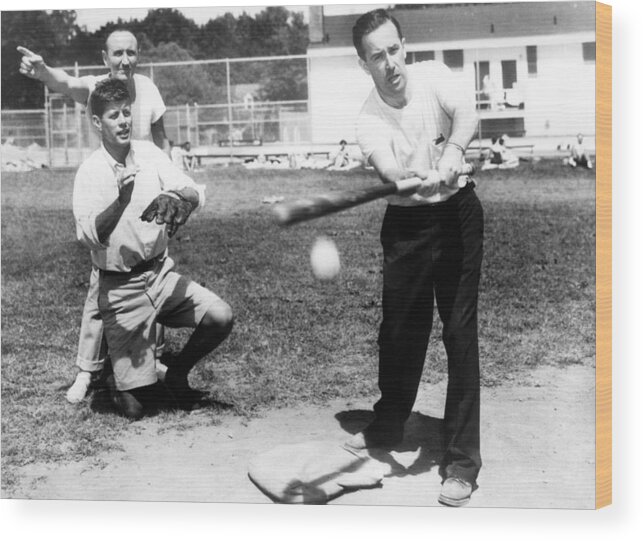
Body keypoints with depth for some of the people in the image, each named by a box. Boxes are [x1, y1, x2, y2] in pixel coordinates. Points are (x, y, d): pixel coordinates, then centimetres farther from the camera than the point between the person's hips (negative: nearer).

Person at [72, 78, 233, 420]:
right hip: (121, 288, -4)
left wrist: (175, 197, -32)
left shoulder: (149, 154, 1)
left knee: (220, 317, -18)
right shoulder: (90, 171, -10)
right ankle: (121, 382, 34)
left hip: (161, 273, 4)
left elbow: (195, 193, -10)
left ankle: (177, 374, 10)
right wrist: (121, 201, -38)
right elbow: (89, 236, -22)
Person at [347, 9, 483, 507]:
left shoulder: (433, 75, -5)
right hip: (406, 222, 2)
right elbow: (389, 170, -25)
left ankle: (462, 461, 3)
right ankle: (388, 428, 36)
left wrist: (452, 153, -44)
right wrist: (418, 178, -47)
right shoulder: (368, 121, -7)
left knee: (460, 331, -4)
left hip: (457, 211, -1)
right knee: (399, 329, 11)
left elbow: (467, 115, -24)